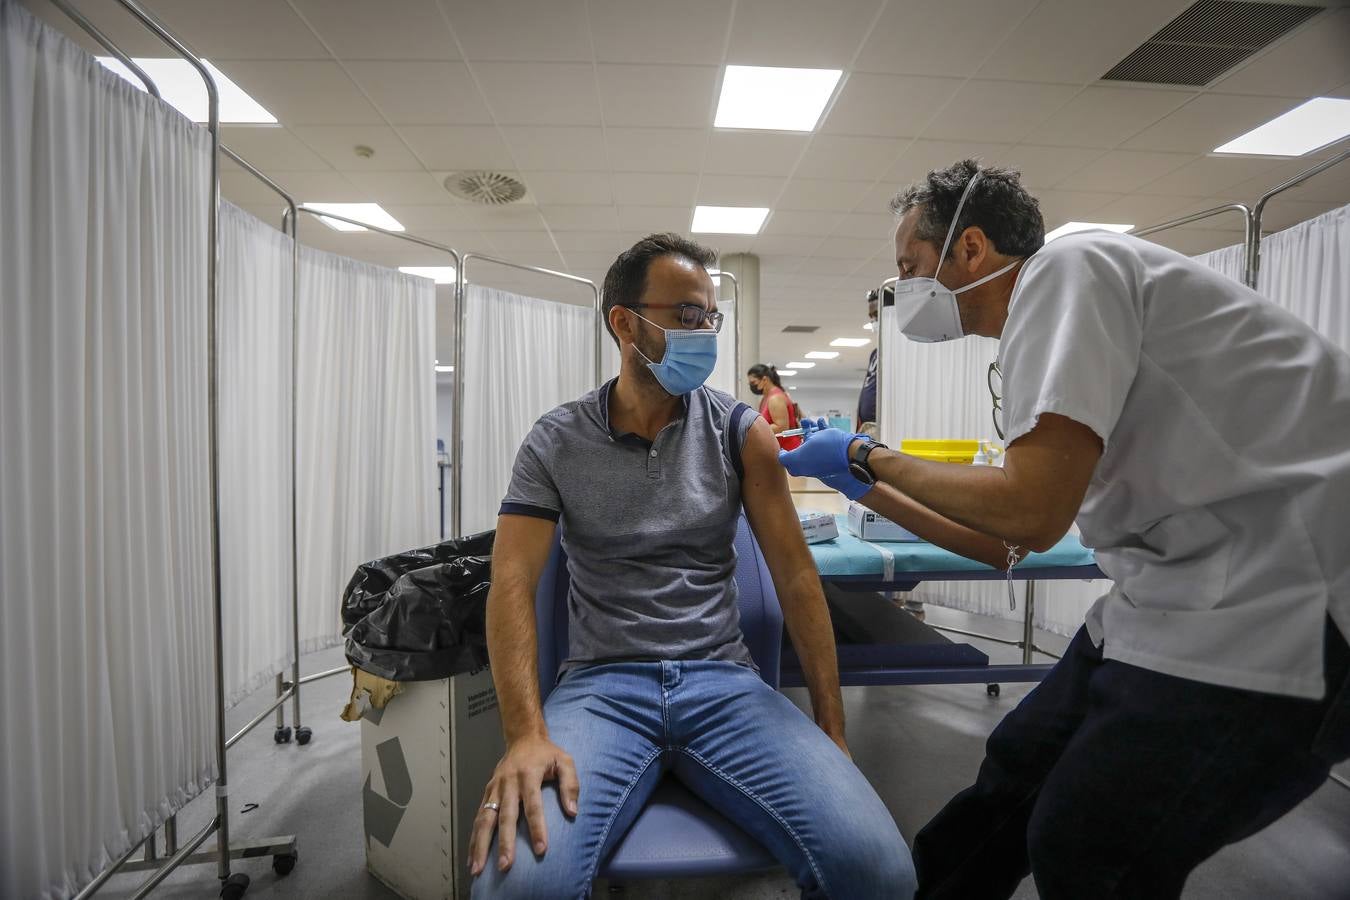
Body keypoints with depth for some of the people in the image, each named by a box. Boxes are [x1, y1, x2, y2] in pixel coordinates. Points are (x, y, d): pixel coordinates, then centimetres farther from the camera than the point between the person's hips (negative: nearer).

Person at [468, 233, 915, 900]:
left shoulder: (738, 431, 2)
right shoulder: (556, 442, 0)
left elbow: (795, 575, 0)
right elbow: (513, 585, -6)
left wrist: (831, 729, -3)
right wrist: (527, 734, -21)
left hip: (723, 681, 2)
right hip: (601, 684, -1)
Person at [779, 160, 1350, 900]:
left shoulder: (1067, 268, -13)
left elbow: (1032, 512, -25)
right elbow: (1006, 542, 15)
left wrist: (868, 455, -11)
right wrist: (864, 485, 15)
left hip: (1281, 602, -9)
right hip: (1191, 592, 9)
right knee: (1016, 772, 16)